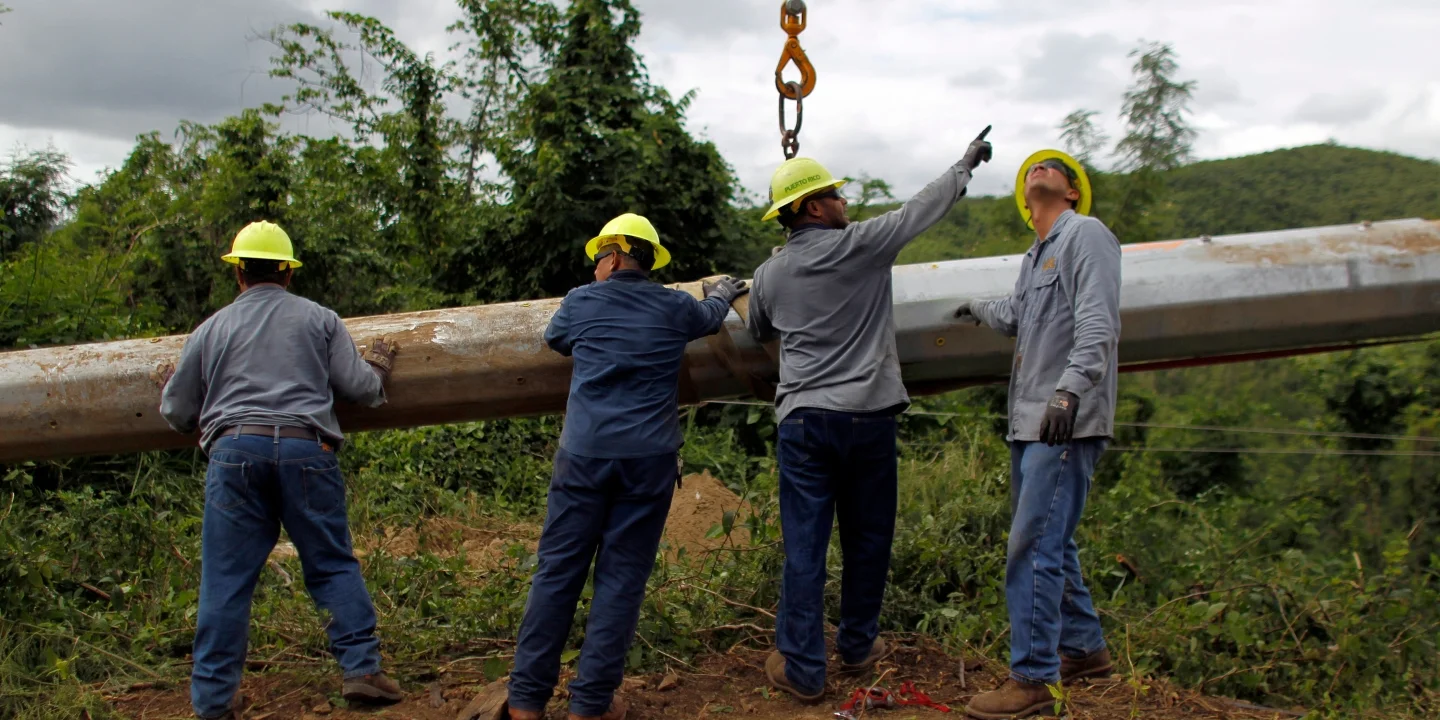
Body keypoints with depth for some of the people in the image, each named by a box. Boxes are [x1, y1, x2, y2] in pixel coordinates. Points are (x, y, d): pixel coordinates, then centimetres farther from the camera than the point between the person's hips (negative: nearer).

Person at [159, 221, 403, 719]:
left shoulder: (212, 329, 15)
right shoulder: (320, 318, 12)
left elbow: (177, 413, 20)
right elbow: (360, 388, 9)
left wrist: (170, 387, 43)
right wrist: (378, 366, 31)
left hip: (235, 450, 1)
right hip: (306, 450, 0)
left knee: (225, 578, 5)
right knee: (334, 564, 10)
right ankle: (362, 668, 5)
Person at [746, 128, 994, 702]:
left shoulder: (770, 273, 5)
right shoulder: (860, 246, -6)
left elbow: (759, 332, 24)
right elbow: (923, 208, 7)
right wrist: (966, 164, 23)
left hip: (802, 419, 2)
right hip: (867, 416, -2)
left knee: (804, 543, 2)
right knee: (867, 538, 14)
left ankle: (801, 668, 5)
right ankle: (857, 646, 27)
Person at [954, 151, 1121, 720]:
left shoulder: (1086, 234, -7)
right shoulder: (1035, 255, 19)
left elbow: (1098, 322, -21)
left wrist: (1070, 388, -34)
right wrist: (977, 310, 51)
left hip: (1065, 424, -9)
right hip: (1029, 420, 10)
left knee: (1034, 547, -11)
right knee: (1048, 541, 16)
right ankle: (1083, 648, 29)